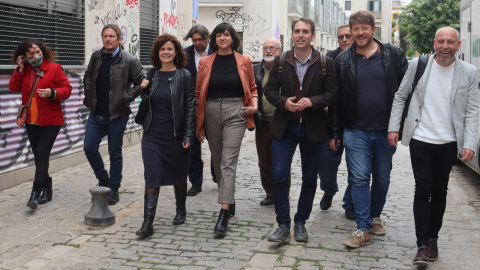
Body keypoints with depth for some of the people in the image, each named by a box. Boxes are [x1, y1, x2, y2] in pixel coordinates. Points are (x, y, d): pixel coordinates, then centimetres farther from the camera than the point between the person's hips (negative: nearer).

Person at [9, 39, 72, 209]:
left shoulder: (54, 68, -7)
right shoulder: (24, 71, 7)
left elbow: (67, 89, -9)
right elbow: (13, 88, 0)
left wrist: (52, 93, -26)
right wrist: (20, 69, -9)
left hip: (51, 121, -6)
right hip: (32, 120, 6)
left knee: (42, 155, -12)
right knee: (39, 156, 12)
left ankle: (35, 193, -13)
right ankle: (47, 189, 25)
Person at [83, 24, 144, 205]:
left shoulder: (129, 61, -8)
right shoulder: (96, 57, 6)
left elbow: (141, 83, -4)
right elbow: (88, 76, 22)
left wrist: (126, 98, -11)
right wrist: (88, 95, 10)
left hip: (117, 115, -5)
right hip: (96, 114, 5)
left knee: (115, 153, 5)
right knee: (89, 148, 5)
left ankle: (114, 189, 20)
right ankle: (103, 180, 29)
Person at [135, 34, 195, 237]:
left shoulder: (184, 76, -4)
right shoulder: (152, 74, 7)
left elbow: (190, 107, -6)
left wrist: (188, 136, -11)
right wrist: (143, 89, -2)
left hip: (176, 135, -2)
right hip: (152, 134, 2)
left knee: (178, 175, 14)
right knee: (152, 177, -4)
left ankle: (181, 210, 36)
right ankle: (148, 222, -4)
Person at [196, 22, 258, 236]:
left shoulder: (244, 62, 4)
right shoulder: (205, 63, 7)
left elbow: (252, 87, 15)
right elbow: (199, 94, 10)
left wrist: (254, 105, -5)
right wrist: (199, 124, 7)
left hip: (235, 113, -3)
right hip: (211, 112, 3)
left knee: (228, 162, -12)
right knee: (218, 161, 12)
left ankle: (224, 213, -16)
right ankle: (229, 200, 32)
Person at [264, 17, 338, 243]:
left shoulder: (325, 63, -1)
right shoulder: (281, 61, 3)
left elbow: (332, 92, -3)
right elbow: (270, 90, 5)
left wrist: (313, 101, -20)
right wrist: (284, 102, -14)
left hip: (313, 128, 0)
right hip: (284, 126, 1)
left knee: (310, 178, 9)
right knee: (279, 175, -6)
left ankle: (300, 222, 25)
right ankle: (283, 226, 4)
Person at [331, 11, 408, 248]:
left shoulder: (394, 55, 1)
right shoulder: (342, 61, 3)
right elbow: (336, 99, 6)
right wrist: (335, 132, 4)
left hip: (386, 131, 1)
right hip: (356, 131, 0)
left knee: (382, 178, 13)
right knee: (359, 178, -4)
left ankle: (375, 217, 33)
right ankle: (364, 230, 1)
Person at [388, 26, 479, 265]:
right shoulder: (418, 65, 0)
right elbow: (400, 96, 6)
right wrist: (394, 127, 0)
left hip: (448, 143, 1)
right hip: (420, 140, -1)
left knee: (439, 192, 11)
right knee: (423, 190, -3)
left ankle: (433, 239, 27)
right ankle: (422, 246, 2)